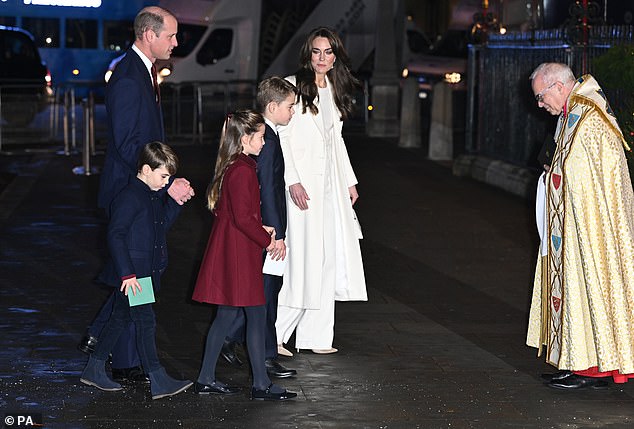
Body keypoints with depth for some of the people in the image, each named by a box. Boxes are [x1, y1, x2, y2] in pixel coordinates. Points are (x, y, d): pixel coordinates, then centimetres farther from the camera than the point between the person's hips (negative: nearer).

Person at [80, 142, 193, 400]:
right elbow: (115, 235, -21)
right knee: (146, 322, -9)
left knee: (120, 319, 15)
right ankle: (158, 382, -7)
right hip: (130, 274, -10)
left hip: (144, 272, 10)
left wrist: (175, 202, 5)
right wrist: (127, 274, -24)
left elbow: (162, 225, 21)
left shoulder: (154, 196, 11)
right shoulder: (130, 197, -18)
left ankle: (94, 370, 26)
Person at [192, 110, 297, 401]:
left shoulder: (229, 168, 12)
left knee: (226, 314, 13)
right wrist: (266, 239, -10)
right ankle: (261, 385, 1)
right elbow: (243, 218, -22)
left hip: (227, 248, 10)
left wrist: (260, 229, 12)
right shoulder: (243, 171, -18)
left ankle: (205, 379, 17)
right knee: (256, 314, -3)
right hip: (240, 253, -10)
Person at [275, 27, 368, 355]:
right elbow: (282, 136, -10)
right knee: (301, 257, -11)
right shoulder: (294, 86, -5)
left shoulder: (335, 91, 16)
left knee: (330, 257, 5)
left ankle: (315, 336, 10)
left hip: (331, 184, 7)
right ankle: (274, 334, -3)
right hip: (302, 182, -7)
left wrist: (349, 181, 19)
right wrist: (293, 181, -18)